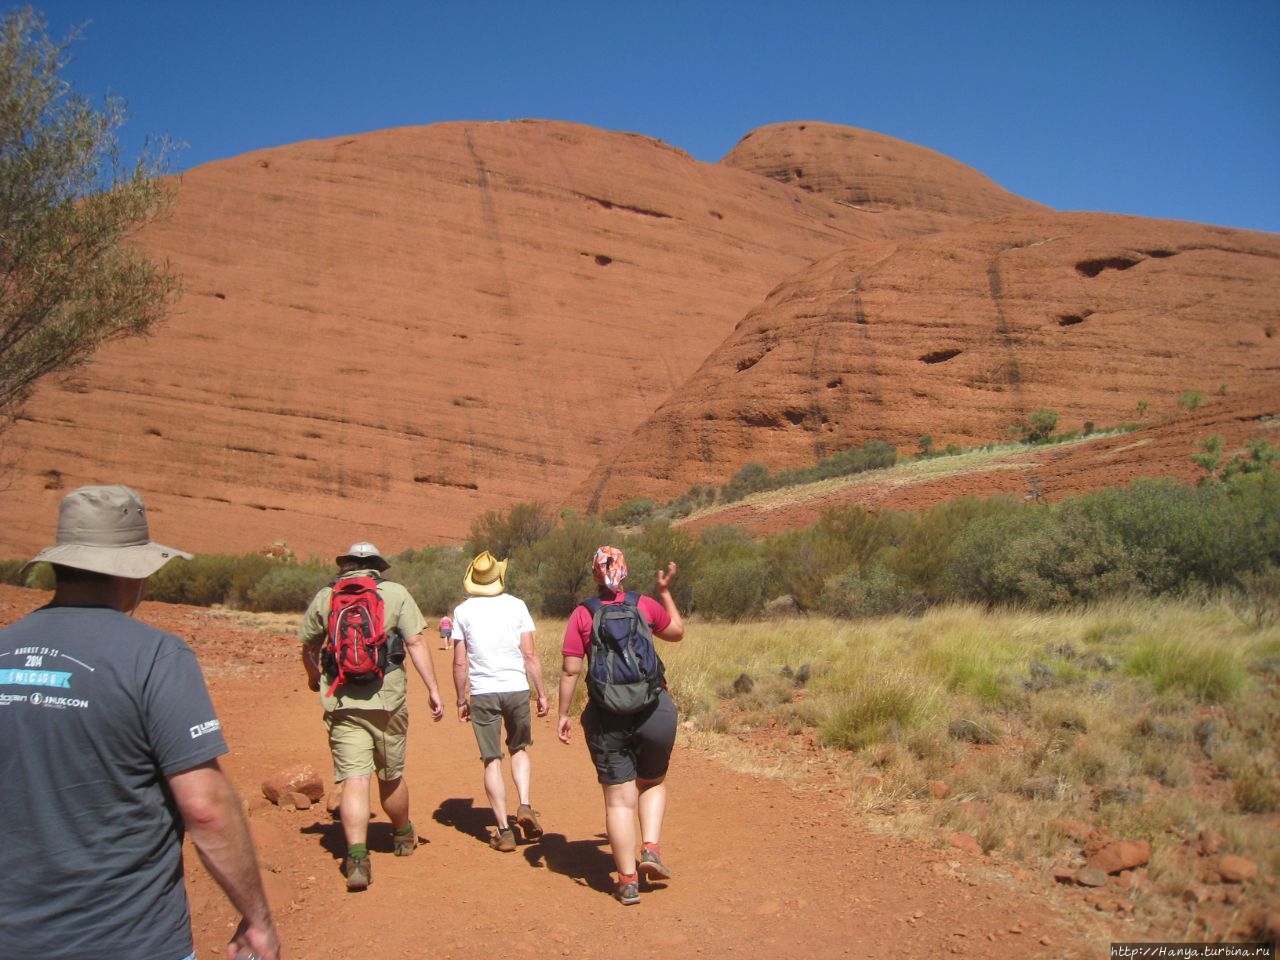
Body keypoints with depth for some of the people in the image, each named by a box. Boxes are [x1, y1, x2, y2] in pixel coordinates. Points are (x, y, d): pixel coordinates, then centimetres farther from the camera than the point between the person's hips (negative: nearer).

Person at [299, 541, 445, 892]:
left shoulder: (325, 597, 6)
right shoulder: (396, 593, 0)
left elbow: (308, 648, 16)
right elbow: (415, 643, -6)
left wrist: (314, 677, 36)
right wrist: (433, 690, -4)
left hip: (342, 703, 0)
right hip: (387, 700, 0)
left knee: (354, 780, -2)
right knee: (391, 776, 17)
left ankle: (357, 859, -13)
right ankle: (403, 836, 37)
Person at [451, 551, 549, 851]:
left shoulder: (463, 611, 1)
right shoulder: (516, 606, 0)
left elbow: (460, 662, 0)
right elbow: (530, 654, -1)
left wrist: (461, 700, 11)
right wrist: (542, 693, 5)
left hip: (483, 693, 0)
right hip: (516, 689, 1)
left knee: (492, 761, 6)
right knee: (520, 749, 21)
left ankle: (504, 830, 6)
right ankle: (525, 805, 3)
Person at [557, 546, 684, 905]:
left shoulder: (582, 614, -3)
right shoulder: (646, 605, 0)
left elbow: (570, 670, -5)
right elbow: (677, 632, 18)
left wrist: (563, 714, 4)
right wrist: (665, 592, 26)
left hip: (606, 718, 0)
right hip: (654, 711, 1)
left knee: (619, 800, 10)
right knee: (653, 783, 24)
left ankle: (628, 881, 14)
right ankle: (650, 849, 7)